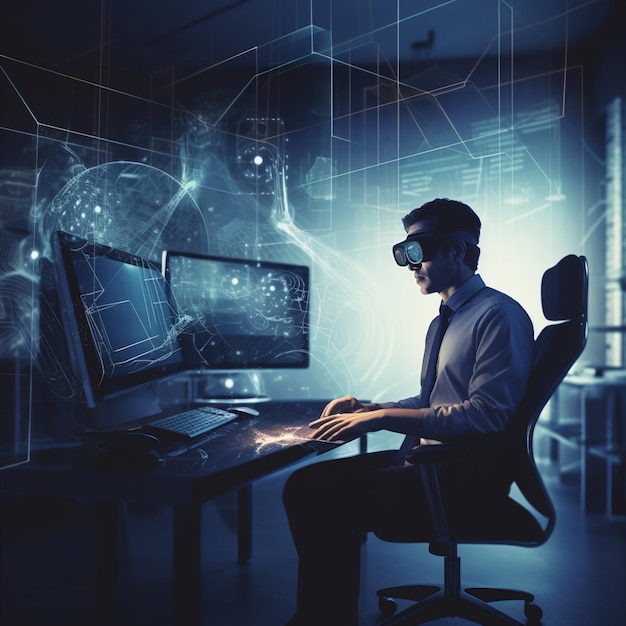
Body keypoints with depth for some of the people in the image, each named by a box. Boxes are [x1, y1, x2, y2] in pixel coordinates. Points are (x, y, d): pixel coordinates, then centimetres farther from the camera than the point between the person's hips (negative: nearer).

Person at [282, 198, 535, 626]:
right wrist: (366, 408, 7)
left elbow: (487, 414, -21)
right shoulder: (442, 322, 19)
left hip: (469, 474, -9)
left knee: (333, 501, -25)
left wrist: (382, 418, -23)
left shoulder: (499, 315, -11)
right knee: (304, 484, -4)